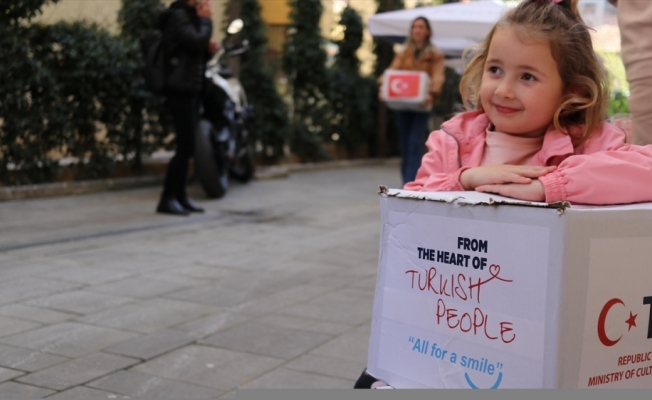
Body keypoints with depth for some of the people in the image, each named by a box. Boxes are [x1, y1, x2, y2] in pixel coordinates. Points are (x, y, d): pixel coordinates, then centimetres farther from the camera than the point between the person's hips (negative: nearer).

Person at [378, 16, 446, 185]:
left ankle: (410, 183, -16)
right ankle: (407, 181, 15)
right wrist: (383, 85, -17)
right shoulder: (403, 53, 15)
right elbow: (392, 71, 4)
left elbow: (438, 77, -8)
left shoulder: (435, 55, 4)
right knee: (404, 144, 7)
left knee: (415, 144, -12)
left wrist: (432, 92, -28)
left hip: (422, 104, -4)